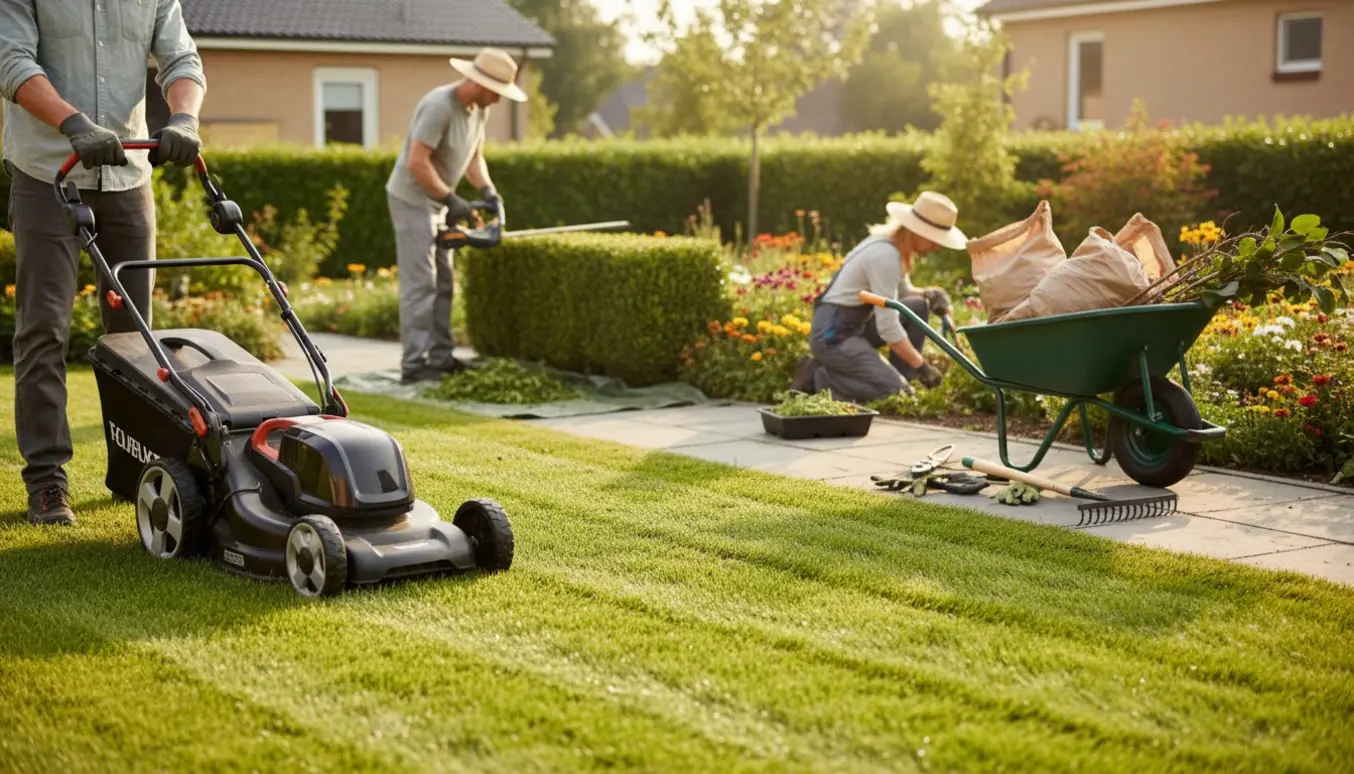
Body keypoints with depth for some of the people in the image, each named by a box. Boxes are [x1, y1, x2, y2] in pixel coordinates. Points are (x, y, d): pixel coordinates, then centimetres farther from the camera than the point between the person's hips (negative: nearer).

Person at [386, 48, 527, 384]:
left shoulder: (479, 109, 2)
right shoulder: (438, 106, -26)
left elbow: (474, 157, 11)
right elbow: (417, 163, -28)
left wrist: (487, 189, -7)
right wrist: (451, 200, -23)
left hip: (436, 201, 9)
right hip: (412, 199, -9)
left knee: (443, 283, 9)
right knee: (420, 284, -11)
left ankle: (440, 357, 14)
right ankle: (414, 364, -11)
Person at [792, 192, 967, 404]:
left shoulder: (894, 244, 7)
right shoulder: (885, 255, -22)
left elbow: (902, 292, 23)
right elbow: (887, 327, -23)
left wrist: (929, 294, 0)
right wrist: (921, 366, -15)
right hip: (833, 335, -10)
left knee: (918, 306, 3)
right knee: (896, 393, -17)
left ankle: (898, 381, 5)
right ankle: (818, 377, -4)